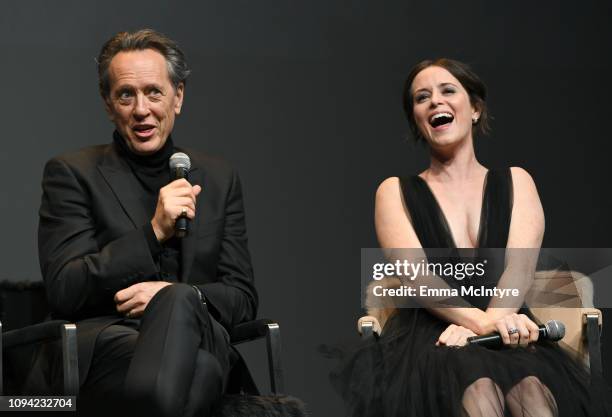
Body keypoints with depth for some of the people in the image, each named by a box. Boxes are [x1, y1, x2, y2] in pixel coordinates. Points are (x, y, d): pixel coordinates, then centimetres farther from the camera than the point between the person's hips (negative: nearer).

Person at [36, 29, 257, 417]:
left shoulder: (219, 178, 20)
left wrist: (176, 297, -7)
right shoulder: (72, 174, 9)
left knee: (179, 300, -38)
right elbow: (64, 292, -2)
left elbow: (243, 298, 15)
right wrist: (153, 232, -12)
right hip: (105, 340, -3)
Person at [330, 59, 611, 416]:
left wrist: (486, 323, -22)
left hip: (509, 343, 1)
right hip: (428, 340, -1)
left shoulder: (515, 182, 20)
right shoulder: (396, 192, 16)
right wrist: (480, 321, -24)